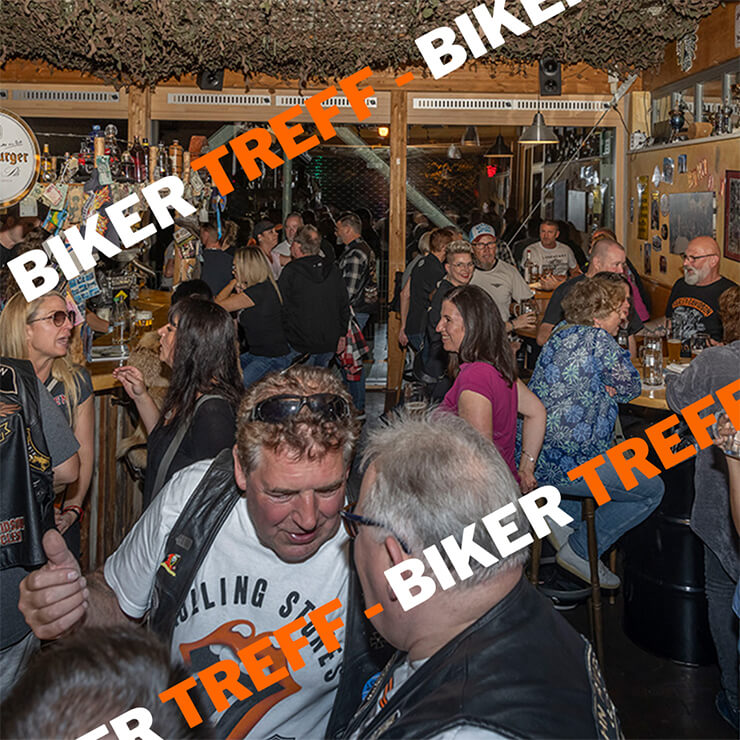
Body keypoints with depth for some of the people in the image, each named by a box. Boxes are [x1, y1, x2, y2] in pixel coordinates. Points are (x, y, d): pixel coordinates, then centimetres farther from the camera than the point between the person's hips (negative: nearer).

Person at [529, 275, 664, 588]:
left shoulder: (562, 332, 12)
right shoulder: (598, 339, -14)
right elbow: (630, 387, -2)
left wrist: (605, 386, 8)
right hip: (564, 463, -9)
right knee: (652, 489, 4)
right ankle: (580, 551, 6)